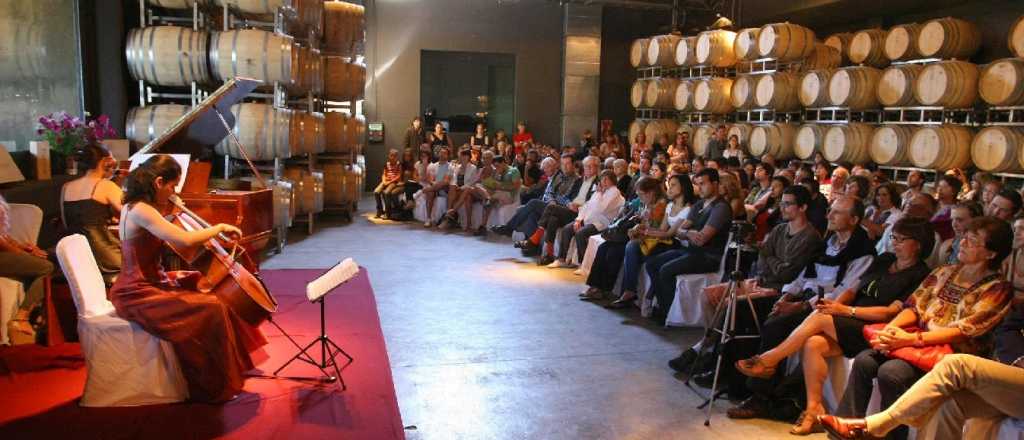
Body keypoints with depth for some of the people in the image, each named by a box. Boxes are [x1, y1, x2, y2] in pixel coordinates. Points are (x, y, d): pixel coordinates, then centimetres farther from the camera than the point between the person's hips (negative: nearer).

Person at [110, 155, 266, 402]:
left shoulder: (137, 207, 10)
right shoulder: (141, 210, -22)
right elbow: (184, 239, -32)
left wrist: (165, 208, 12)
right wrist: (220, 228, -19)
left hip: (148, 284, 11)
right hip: (138, 295, -11)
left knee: (211, 289, 12)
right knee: (210, 308, -21)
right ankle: (215, 387, -6)